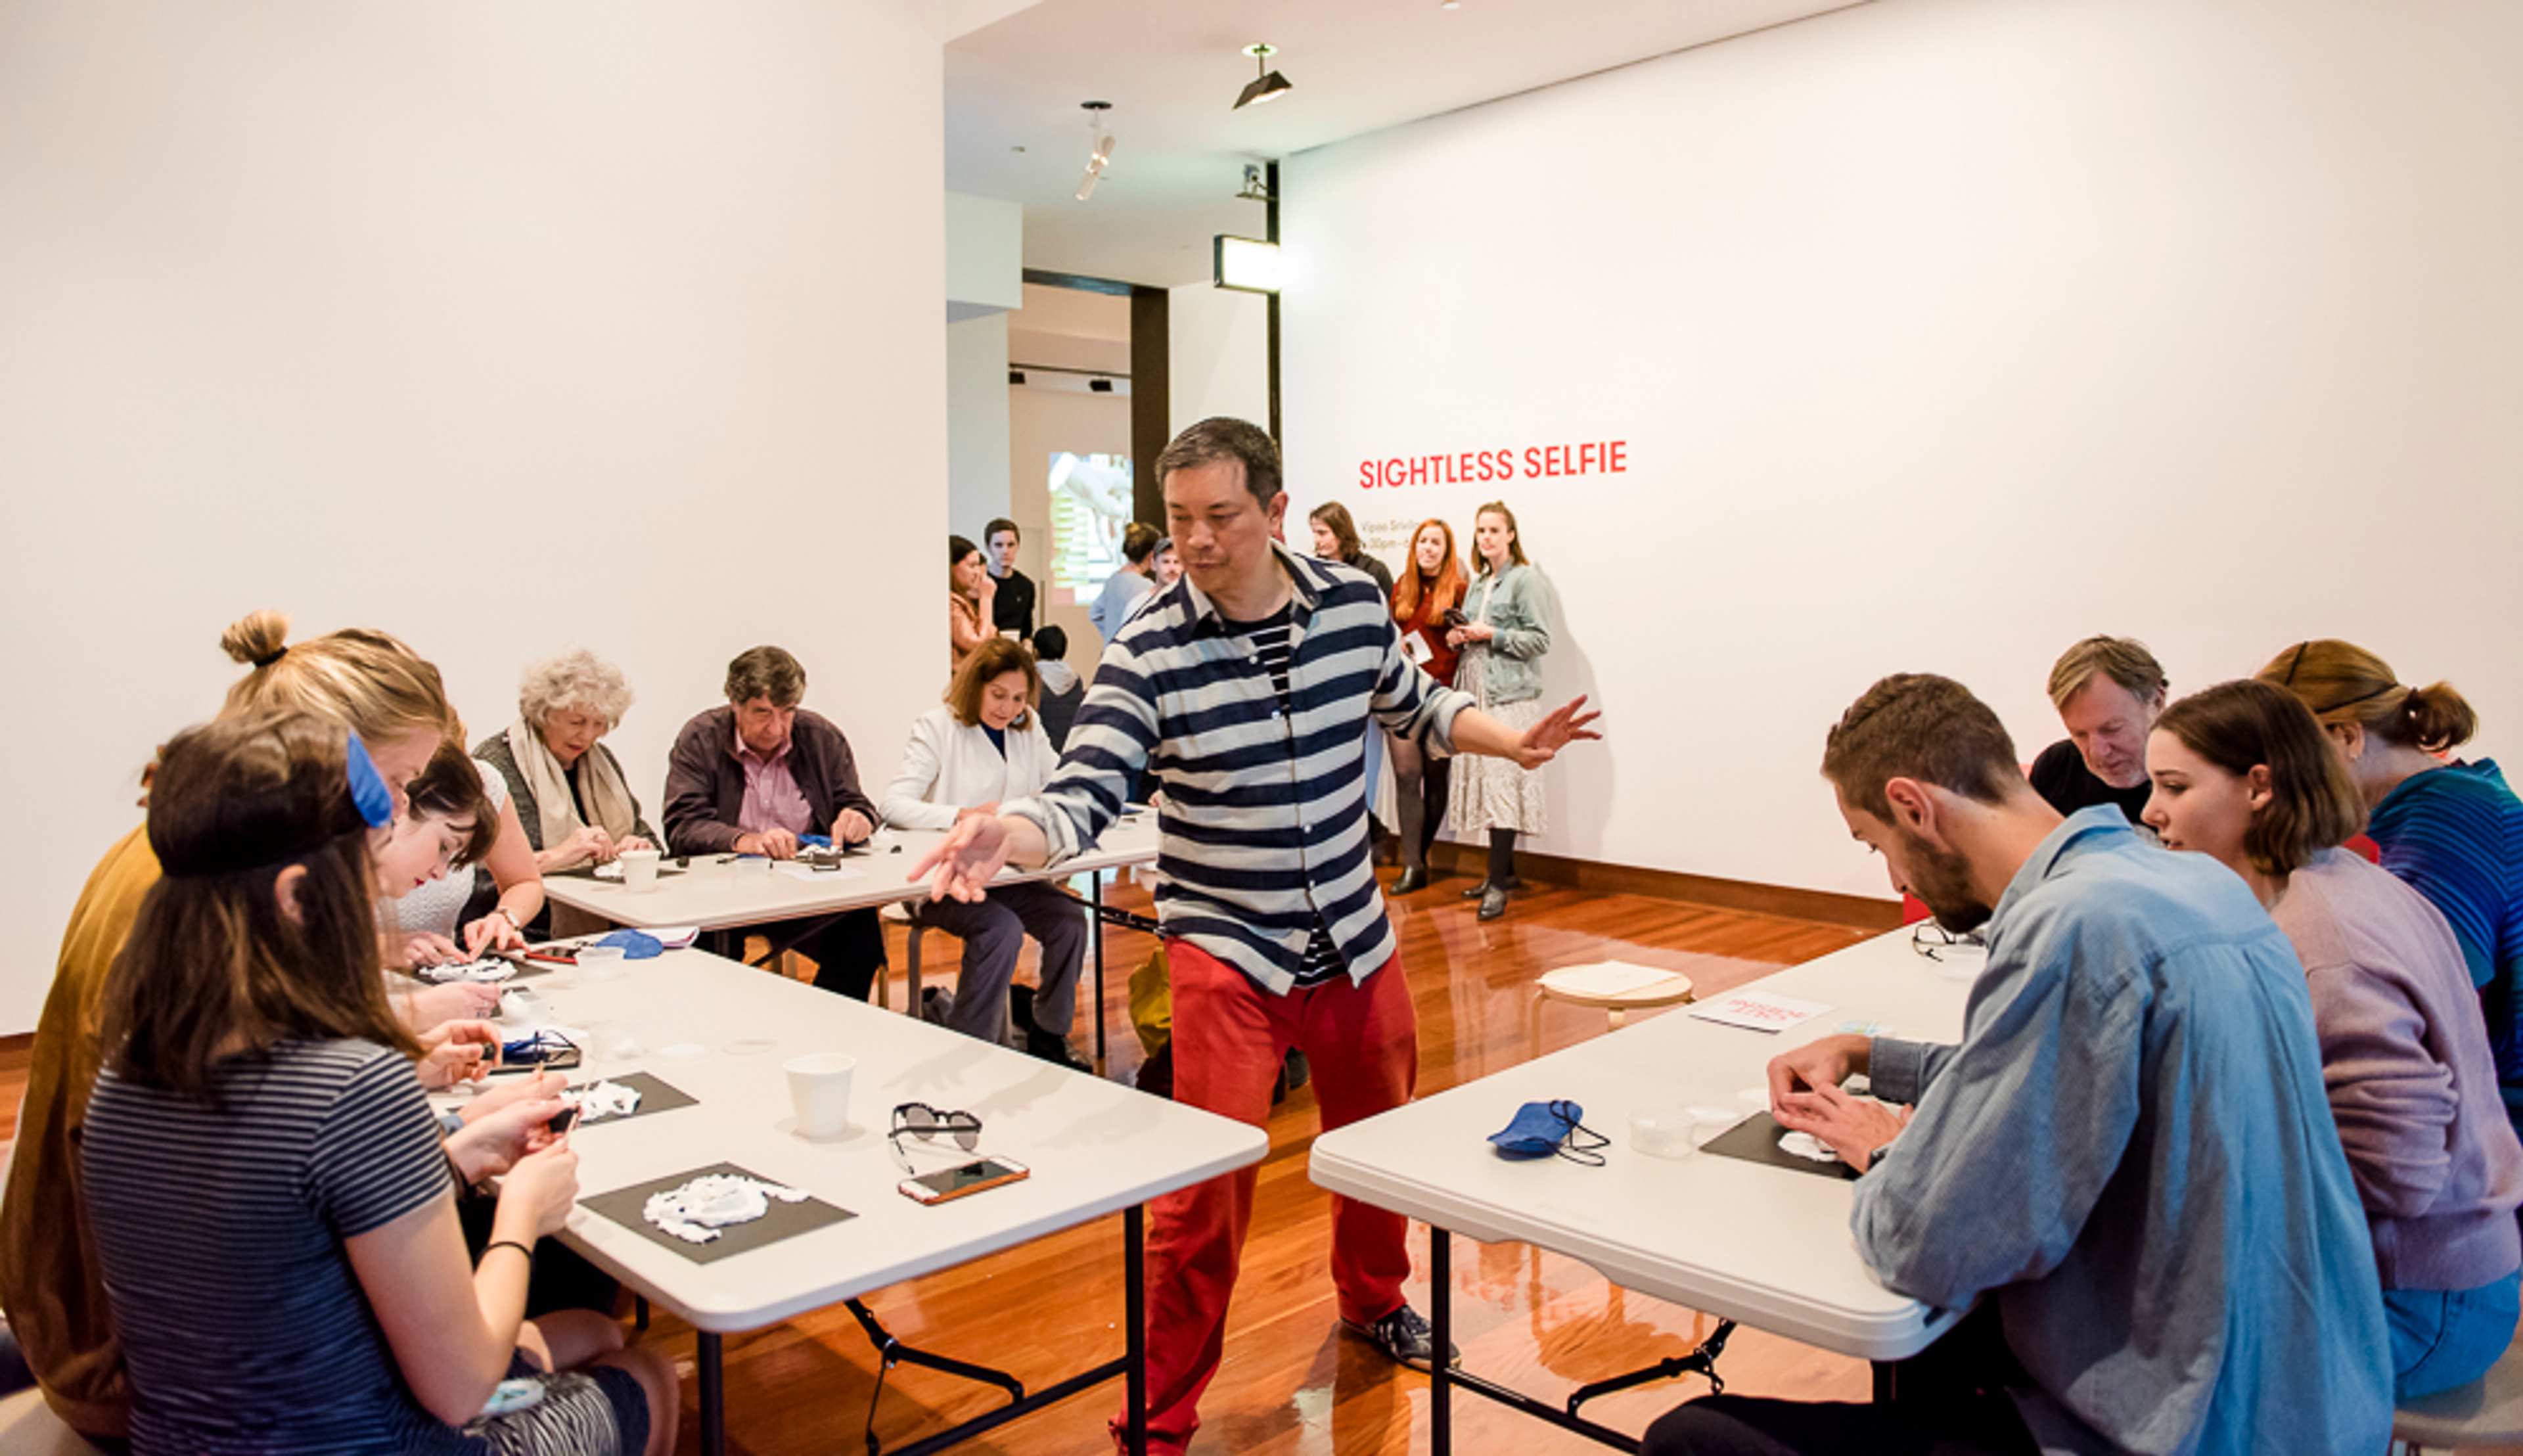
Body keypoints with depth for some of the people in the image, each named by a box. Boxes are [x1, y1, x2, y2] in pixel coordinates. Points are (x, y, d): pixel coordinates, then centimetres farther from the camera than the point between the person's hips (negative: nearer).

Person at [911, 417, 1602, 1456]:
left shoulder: (1354, 605, -5)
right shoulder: (1147, 652, -17)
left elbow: (1412, 703, 14)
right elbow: (1084, 799, -22)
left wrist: (1511, 741, 2)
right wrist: (1007, 836, -42)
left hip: (1358, 943, 5)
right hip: (1227, 953, -4)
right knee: (1206, 1189, -8)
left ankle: (1374, 1299, 54)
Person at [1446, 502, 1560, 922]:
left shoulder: (1527, 580, -4)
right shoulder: (1477, 582, 18)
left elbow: (1540, 639, -10)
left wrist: (1492, 635, -14)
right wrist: (1457, 637, 6)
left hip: (1511, 695, -7)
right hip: (1476, 692, 7)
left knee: (1503, 783, -10)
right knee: (1484, 781, 7)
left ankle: (1498, 883, -7)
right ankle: (1504, 871, 18)